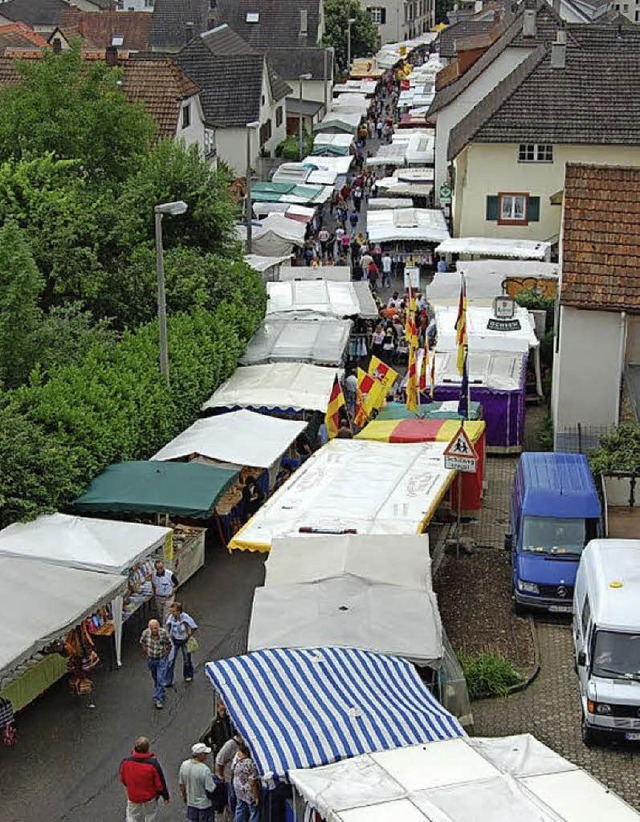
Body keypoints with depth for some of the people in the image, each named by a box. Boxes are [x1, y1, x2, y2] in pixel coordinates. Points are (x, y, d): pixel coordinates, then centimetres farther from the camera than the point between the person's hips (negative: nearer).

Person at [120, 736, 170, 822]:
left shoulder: (125, 762, -19)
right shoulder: (153, 764, -28)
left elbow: (123, 779, -1)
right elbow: (160, 783, -16)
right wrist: (165, 796, 2)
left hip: (132, 798, 2)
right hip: (149, 799, -2)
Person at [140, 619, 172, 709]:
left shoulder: (163, 633, -23)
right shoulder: (146, 633, -20)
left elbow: (169, 645, -5)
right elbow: (142, 643, 2)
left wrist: (165, 656, -3)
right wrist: (146, 654, 5)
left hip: (161, 660, -3)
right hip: (150, 660, 3)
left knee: (160, 680, -9)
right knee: (155, 679, 21)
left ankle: (159, 700, -2)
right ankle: (160, 693, 45)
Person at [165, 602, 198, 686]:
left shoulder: (185, 617, -28)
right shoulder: (171, 617, -17)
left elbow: (194, 627, -17)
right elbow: (167, 625, 7)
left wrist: (189, 636, -8)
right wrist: (169, 635, 3)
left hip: (184, 641, -2)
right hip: (174, 641, 2)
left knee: (187, 659, 17)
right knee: (171, 660, -4)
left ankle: (188, 676, 44)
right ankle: (168, 681, 3)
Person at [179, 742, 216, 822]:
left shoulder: (184, 765, -11)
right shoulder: (205, 769, -29)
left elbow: (181, 785, 2)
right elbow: (211, 789, -23)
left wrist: (184, 796, 19)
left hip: (191, 803, 5)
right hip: (204, 804, -5)